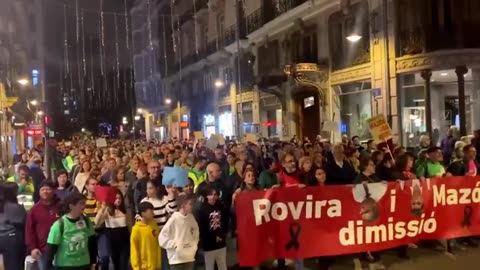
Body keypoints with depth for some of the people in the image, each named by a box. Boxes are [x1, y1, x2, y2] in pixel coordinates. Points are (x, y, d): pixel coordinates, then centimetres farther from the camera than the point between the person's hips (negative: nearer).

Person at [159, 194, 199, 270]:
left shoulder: (191, 218, 2)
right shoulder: (174, 219, -16)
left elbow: (196, 233, 18)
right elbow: (162, 237, -14)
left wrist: (194, 245, 5)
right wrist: (176, 244, -14)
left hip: (189, 257, 6)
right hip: (176, 258, -6)